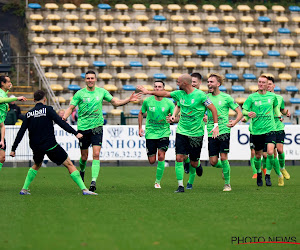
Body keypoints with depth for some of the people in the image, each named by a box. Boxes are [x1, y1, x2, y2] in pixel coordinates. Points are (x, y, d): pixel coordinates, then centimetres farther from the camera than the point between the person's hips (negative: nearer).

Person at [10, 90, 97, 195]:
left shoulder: (29, 114, 7)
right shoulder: (47, 109, -6)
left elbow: (21, 132, 7)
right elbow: (60, 122, -15)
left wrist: (13, 149, 12)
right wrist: (75, 133, -17)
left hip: (35, 147, 5)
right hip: (50, 146, -5)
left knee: (36, 165, 32)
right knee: (69, 164, -1)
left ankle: (24, 189, 25)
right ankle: (84, 189, -10)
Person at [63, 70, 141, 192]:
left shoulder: (101, 91, 4)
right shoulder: (80, 93, -3)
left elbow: (115, 102, 10)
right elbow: (71, 108, -2)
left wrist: (129, 99, -4)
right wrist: (64, 117, -22)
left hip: (97, 127, 1)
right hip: (83, 127, -1)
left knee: (96, 154, -14)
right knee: (84, 157, 7)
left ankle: (93, 181, -15)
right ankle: (82, 171, 40)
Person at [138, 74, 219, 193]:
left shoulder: (200, 95, -12)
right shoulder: (179, 93, 4)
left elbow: (213, 109, -10)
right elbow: (165, 94, 18)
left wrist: (216, 126, -16)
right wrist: (148, 92, 18)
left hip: (196, 133, -4)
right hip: (181, 132, 4)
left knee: (193, 163, 4)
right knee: (179, 158, -9)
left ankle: (197, 166, 42)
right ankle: (180, 185, -1)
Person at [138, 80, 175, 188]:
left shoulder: (169, 103, -4)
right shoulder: (147, 101, -1)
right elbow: (141, 113, 14)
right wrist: (140, 128, 8)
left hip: (164, 132, -1)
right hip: (150, 133, 1)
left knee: (161, 156, -16)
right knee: (152, 161, -1)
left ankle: (158, 181, -2)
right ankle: (162, 163, 37)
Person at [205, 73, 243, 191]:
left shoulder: (226, 97, 0)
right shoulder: (206, 97, 8)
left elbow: (240, 113, 3)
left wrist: (234, 122, -14)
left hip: (224, 132, -3)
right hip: (211, 133, 3)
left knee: (223, 157, -10)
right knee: (213, 161, -1)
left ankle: (227, 183, 4)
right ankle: (225, 168, 32)